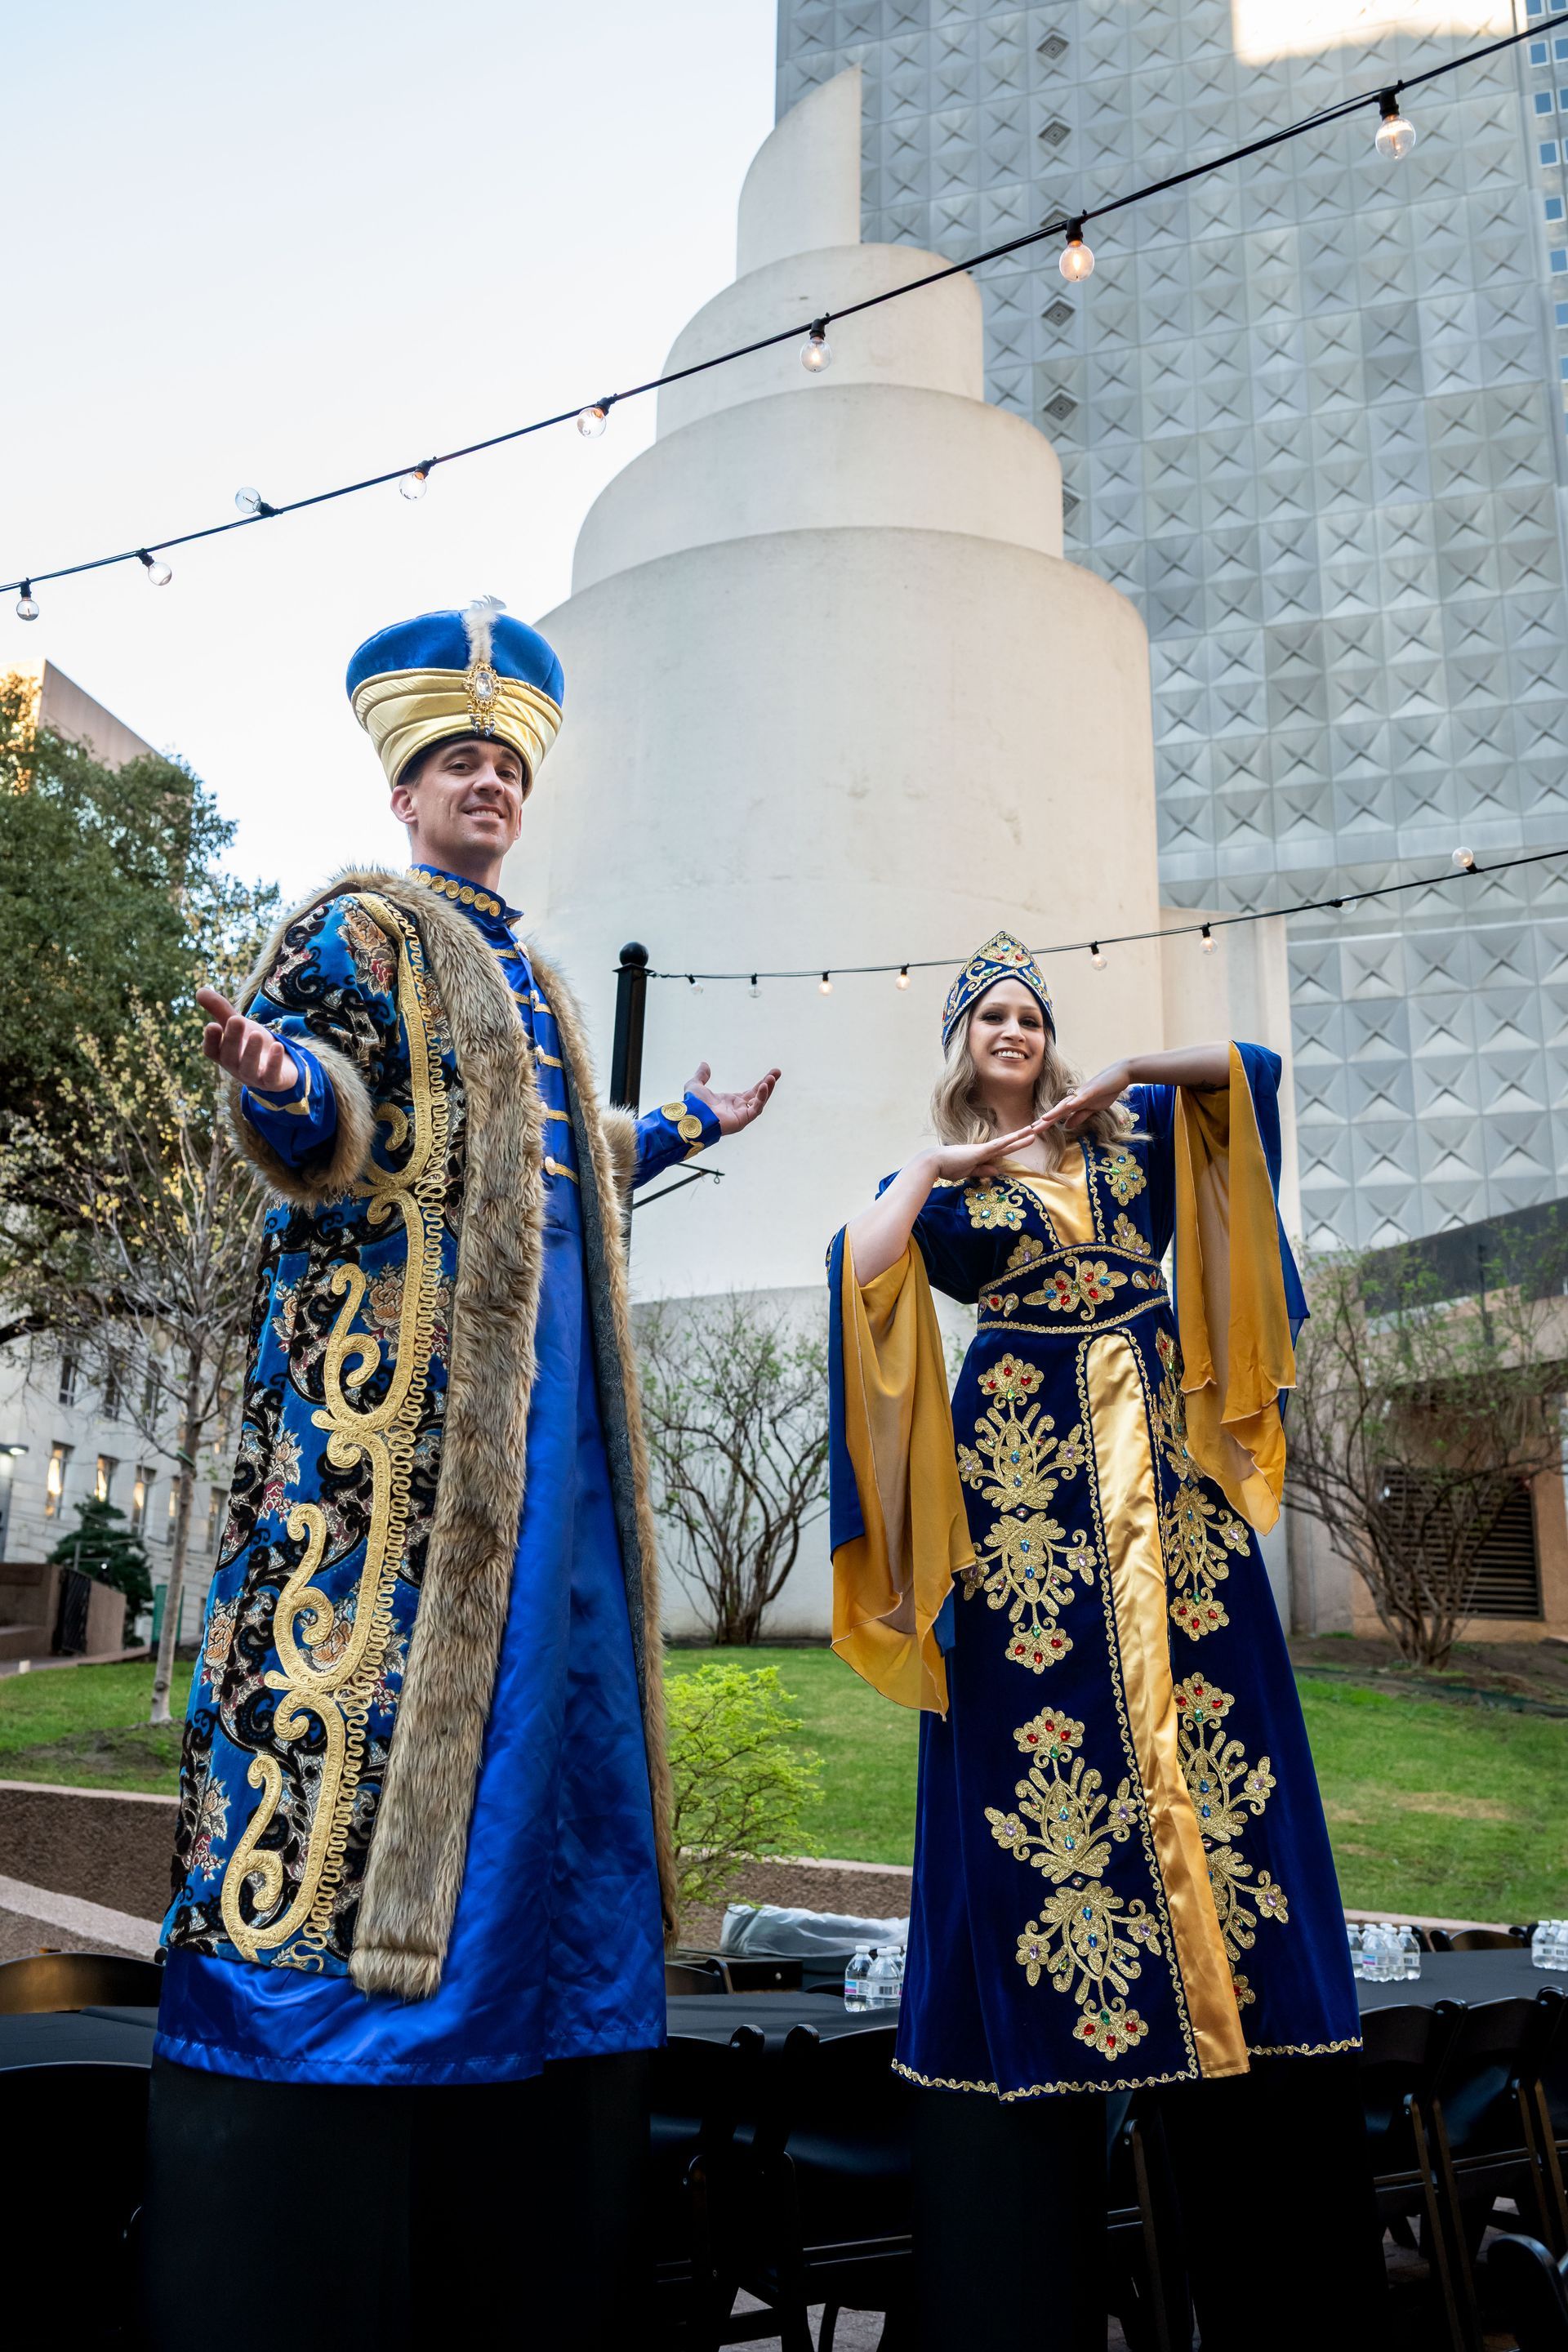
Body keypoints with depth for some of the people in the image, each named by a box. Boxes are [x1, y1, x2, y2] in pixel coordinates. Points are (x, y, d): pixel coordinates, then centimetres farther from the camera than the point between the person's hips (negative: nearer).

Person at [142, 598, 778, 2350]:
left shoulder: (524, 979, 26)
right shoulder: (360, 927, 2)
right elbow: (334, 1120, -14)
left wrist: (685, 1130, 44)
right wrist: (280, 1088, -36)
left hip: (534, 1407, 8)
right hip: (400, 1382, -8)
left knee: (528, 1670, 5)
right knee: (376, 1632, -13)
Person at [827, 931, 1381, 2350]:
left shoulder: (1127, 1131, 18)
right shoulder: (936, 1181, 10)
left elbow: (1249, 1064, 15)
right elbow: (858, 1266, -8)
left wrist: (1122, 1076, 7)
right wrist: (941, 1165, -5)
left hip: (1160, 1457, 3)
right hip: (1021, 1464, -2)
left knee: (1206, 1720, -1)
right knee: (1039, 1724, -6)